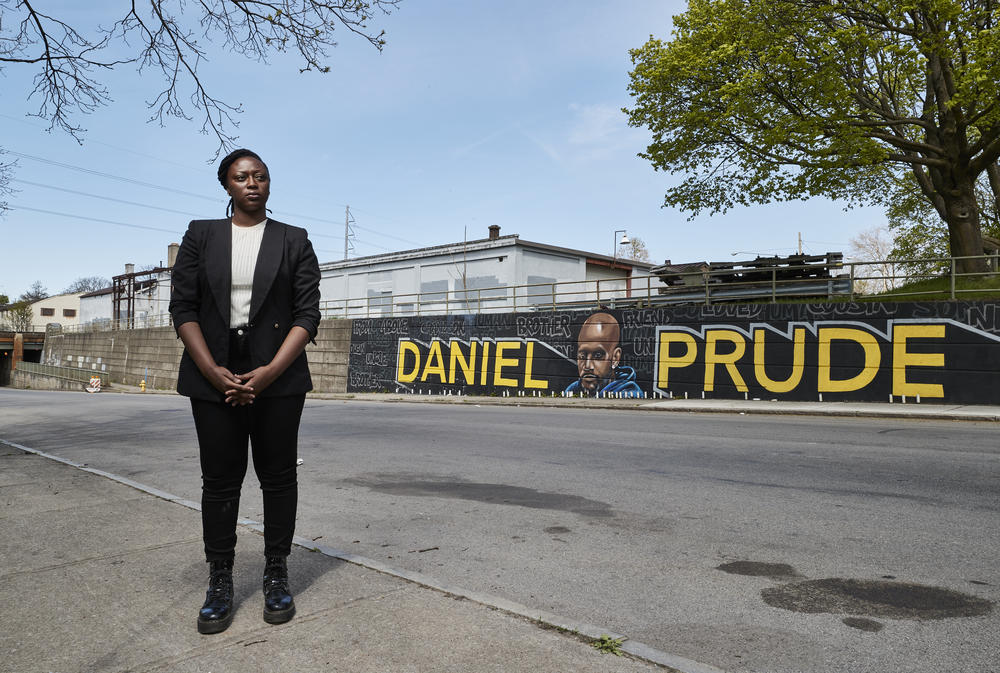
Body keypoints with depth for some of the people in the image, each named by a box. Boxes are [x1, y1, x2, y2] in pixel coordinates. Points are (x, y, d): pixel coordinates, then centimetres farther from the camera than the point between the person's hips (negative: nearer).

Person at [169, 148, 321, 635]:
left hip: (278, 377, -1)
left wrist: (270, 372, -12)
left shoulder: (294, 241, 7)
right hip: (213, 376, 1)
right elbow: (183, 307, 3)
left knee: (278, 475, 4)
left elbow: (307, 314, -1)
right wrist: (212, 371, -10)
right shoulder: (201, 236, 10)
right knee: (219, 479, 4)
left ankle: (276, 576, 16)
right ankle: (219, 582, 15)